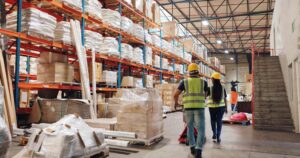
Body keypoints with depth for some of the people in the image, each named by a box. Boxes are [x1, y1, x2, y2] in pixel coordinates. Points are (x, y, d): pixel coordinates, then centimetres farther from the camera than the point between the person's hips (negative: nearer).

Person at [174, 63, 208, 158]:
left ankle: (192, 147, 23)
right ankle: (198, 150, -14)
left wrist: (176, 102, 22)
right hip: (199, 107, -1)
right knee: (201, 129, -1)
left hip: (188, 108, 1)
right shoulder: (203, 82, 7)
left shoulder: (184, 82, 4)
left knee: (190, 128, 18)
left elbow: (176, 95, 2)